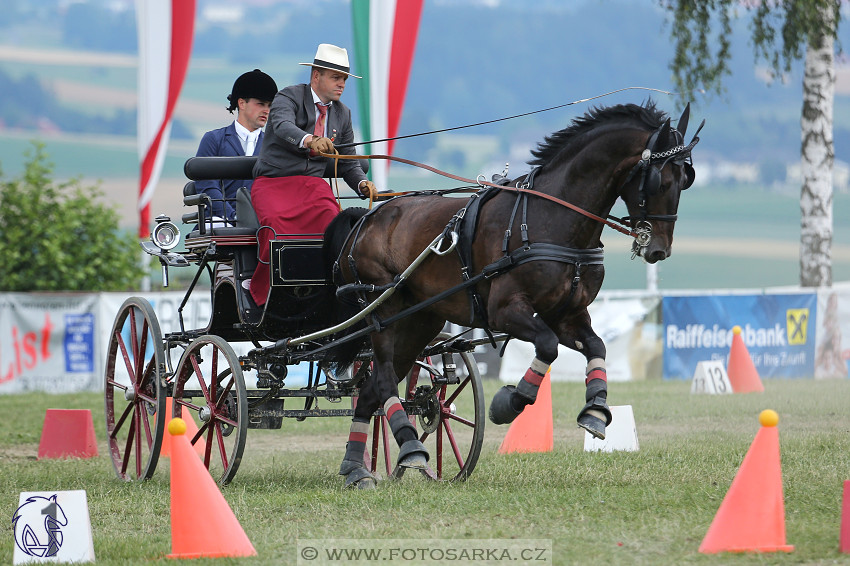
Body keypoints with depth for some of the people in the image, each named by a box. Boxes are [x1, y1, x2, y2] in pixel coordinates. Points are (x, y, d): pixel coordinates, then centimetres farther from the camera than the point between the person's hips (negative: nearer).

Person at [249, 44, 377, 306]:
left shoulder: (342, 114, 15)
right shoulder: (289, 97, -3)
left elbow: (348, 163, 19)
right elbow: (283, 127, -26)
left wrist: (362, 183, -5)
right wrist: (309, 140, -48)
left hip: (313, 184, 4)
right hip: (273, 183, -4)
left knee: (333, 219, -31)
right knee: (275, 223, -36)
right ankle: (263, 297, -20)